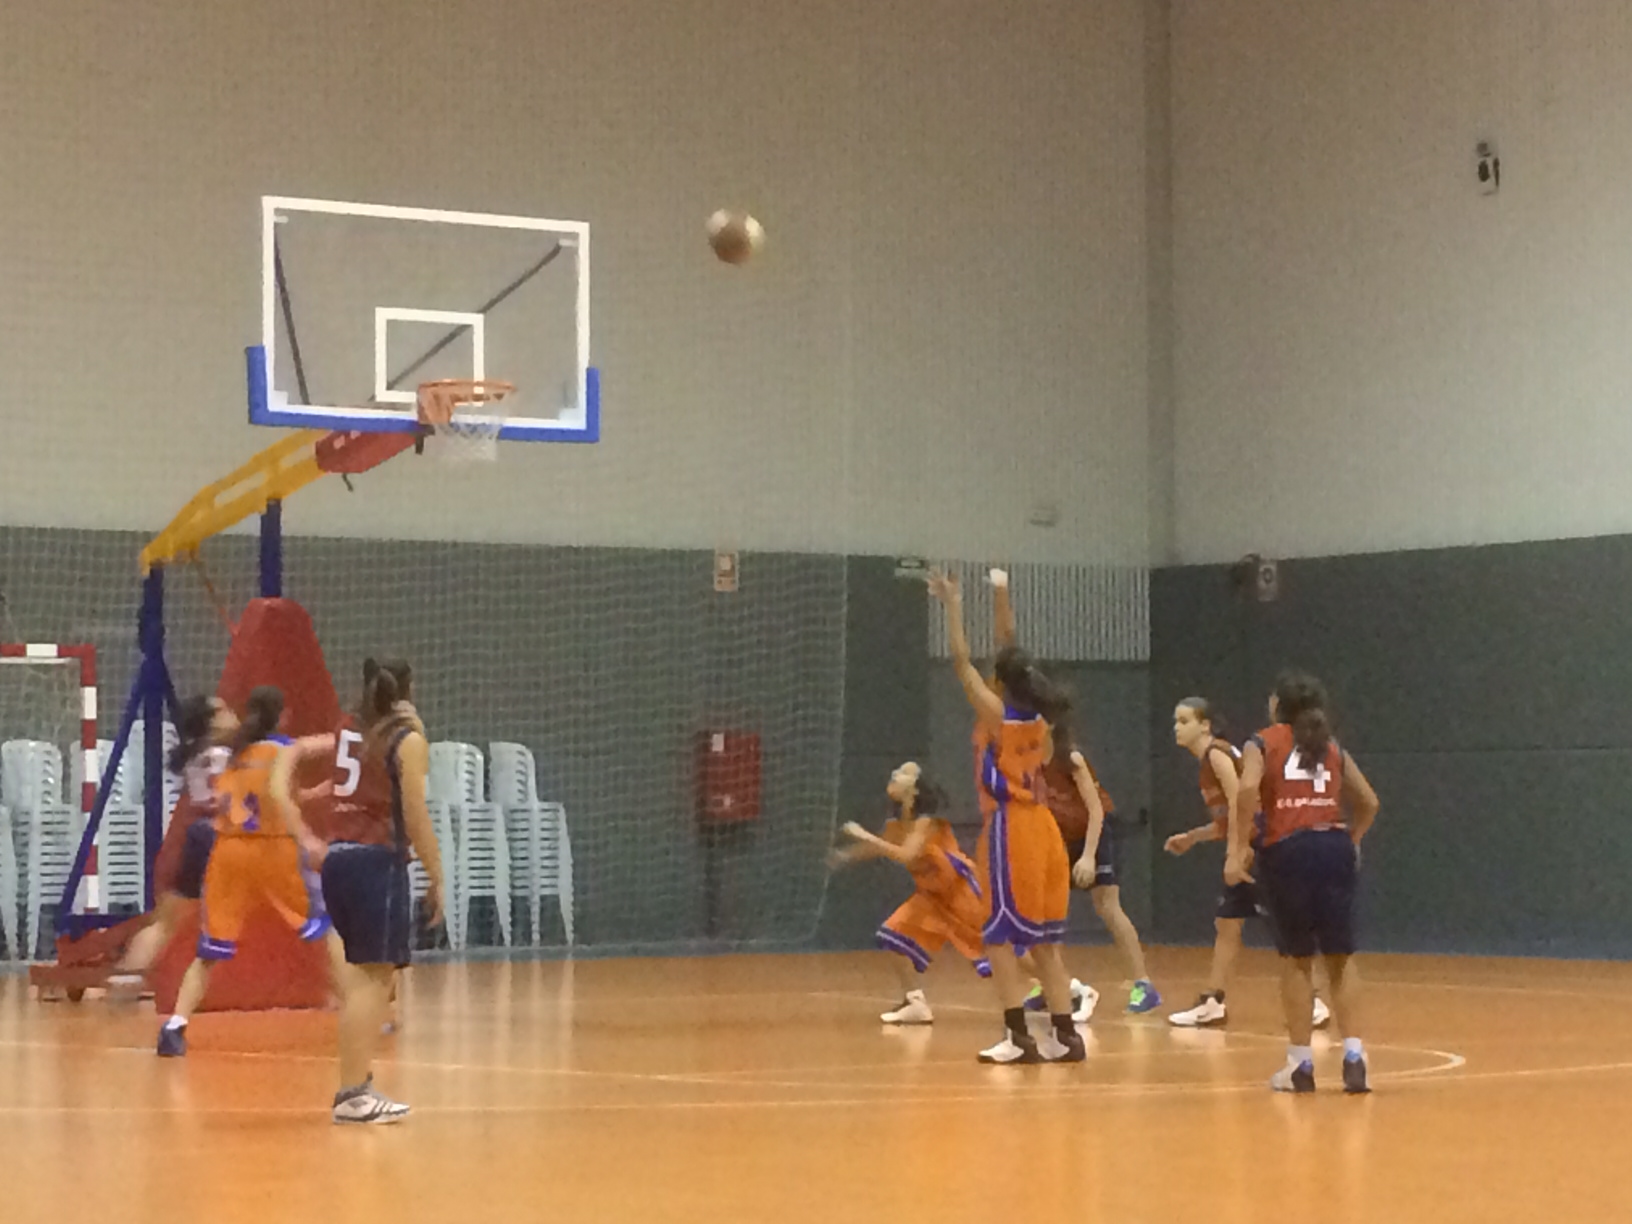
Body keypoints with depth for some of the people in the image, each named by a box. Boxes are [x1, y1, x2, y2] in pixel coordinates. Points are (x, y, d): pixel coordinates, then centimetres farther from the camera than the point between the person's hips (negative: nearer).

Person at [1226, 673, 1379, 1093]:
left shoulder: (1262, 744, 9)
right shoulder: (1332, 748, 20)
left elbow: (1247, 789, -11)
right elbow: (1369, 802, 20)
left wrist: (1238, 849, -11)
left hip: (1287, 852, -2)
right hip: (1335, 847, 2)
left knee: (1297, 959, 8)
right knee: (1340, 958, 8)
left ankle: (1300, 1065, 12)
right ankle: (1353, 1056, -2)